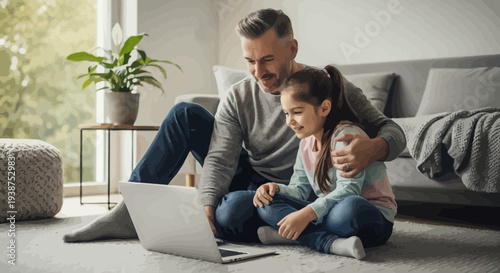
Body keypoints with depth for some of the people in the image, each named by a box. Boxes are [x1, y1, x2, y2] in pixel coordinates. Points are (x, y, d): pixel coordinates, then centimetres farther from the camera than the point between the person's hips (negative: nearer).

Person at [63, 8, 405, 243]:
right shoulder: (239, 97, -7)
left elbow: (392, 131, -14)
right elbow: (220, 159, -15)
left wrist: (374, 148, -39)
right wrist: (206, 209, -33)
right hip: (247, 180, 4)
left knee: (233, 211, -39)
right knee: (185, 113, -9)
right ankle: (133, 209, -11)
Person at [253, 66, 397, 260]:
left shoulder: (347, 135, -16)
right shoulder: (306, 143, 9)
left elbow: (349, 189, -27)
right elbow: (300, 189, 13)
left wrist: (307, 213, -36)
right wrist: (277, 188, -9)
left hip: (374, 218, -8)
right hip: (329, 213, 8)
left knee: (349, 206, -44)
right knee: (266, 203, -10)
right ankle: (331, 242, -26)